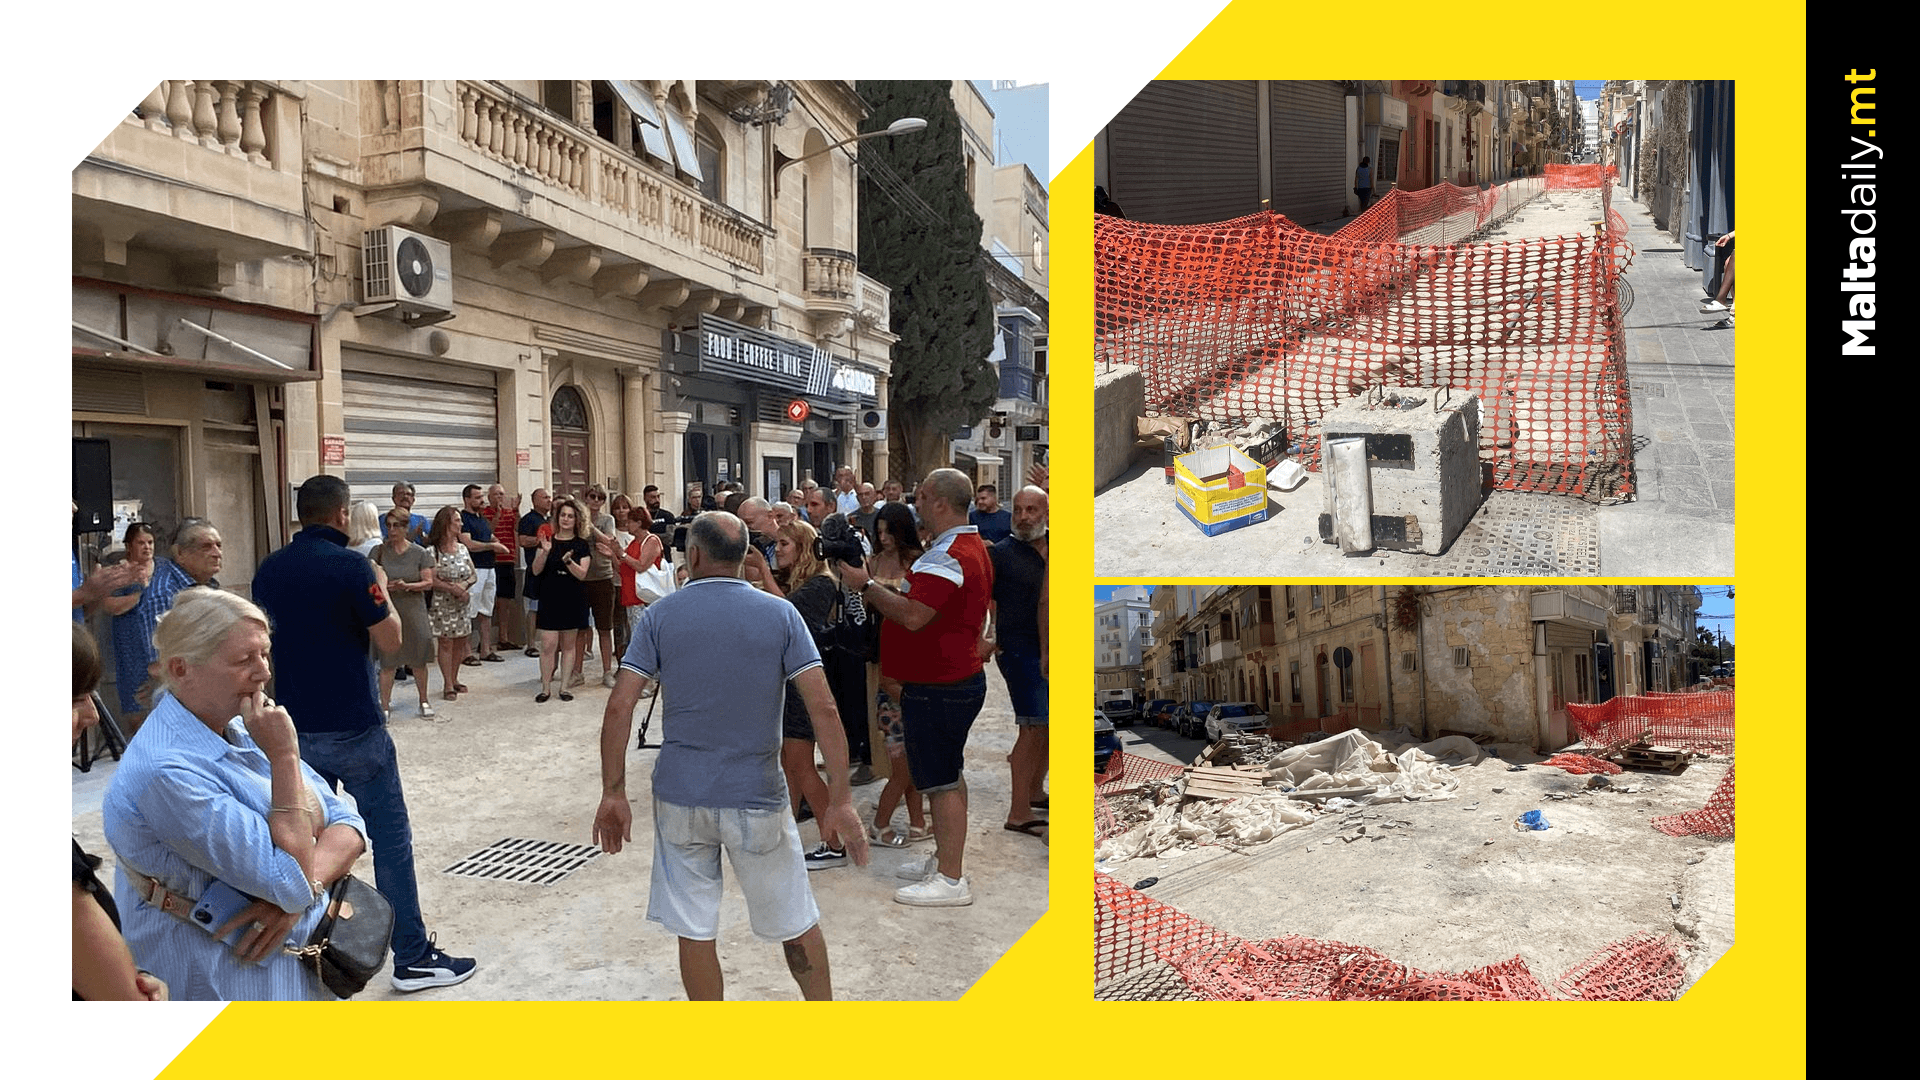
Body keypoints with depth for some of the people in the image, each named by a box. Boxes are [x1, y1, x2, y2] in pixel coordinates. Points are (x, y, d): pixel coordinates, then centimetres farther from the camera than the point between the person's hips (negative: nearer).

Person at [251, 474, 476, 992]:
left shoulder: (269, 570, 4)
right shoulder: (350, 565, -15)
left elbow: (268, 638, 17)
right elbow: (390, 637, -10)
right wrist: (381, 590, 6)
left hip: (295, 729, 6)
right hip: (354, 729, -6)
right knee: (391, 840, 2)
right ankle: (413, 958, 6)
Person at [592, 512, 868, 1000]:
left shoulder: (659, 616, -2)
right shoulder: (781, 615, -4)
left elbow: (619, 707, -8)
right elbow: (823, 708, -11)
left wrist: (613, 793, -2)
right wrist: (840, 799, -10)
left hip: (681, 795, 1)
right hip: (757, 796, 0)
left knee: (694, 931, 12)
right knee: (796, 923, 15)